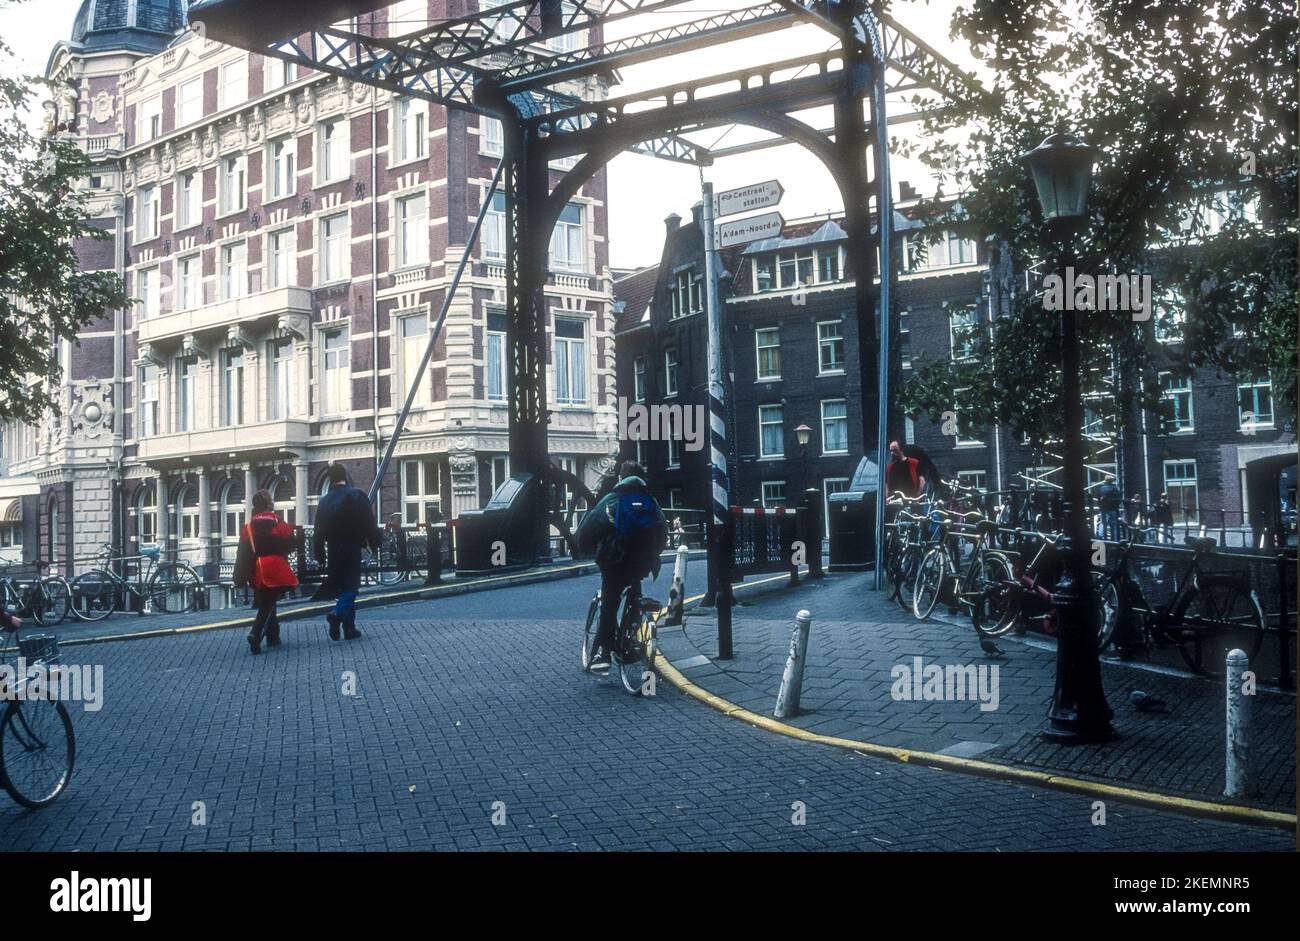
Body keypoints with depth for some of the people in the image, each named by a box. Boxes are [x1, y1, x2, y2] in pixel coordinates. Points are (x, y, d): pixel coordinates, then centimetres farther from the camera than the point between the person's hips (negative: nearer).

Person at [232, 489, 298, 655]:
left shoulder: (247, 528, 0)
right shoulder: (280, 526, -8)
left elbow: (242, 555, -1)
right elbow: (292, 546, -2)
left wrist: (239, 578, 3)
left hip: (257, 576, 4)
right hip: (276, 574, -4)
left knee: (266, 605, 18)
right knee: (268, 606, -2)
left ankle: (273, 637, 26)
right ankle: (255, 635, -22)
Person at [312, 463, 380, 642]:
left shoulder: (325, 501, 5)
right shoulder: (358, 495, -4)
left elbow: (319, 531, 6)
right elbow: (369, 523, -7)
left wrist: (319, 554, 11)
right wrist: (374, 544, 1)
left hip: (334, 549, 3)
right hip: (353, 547, -3)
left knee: (341, 586, 11)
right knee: (351, 584, -1)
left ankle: (349, 628, 12)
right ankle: (338, 613, -27)